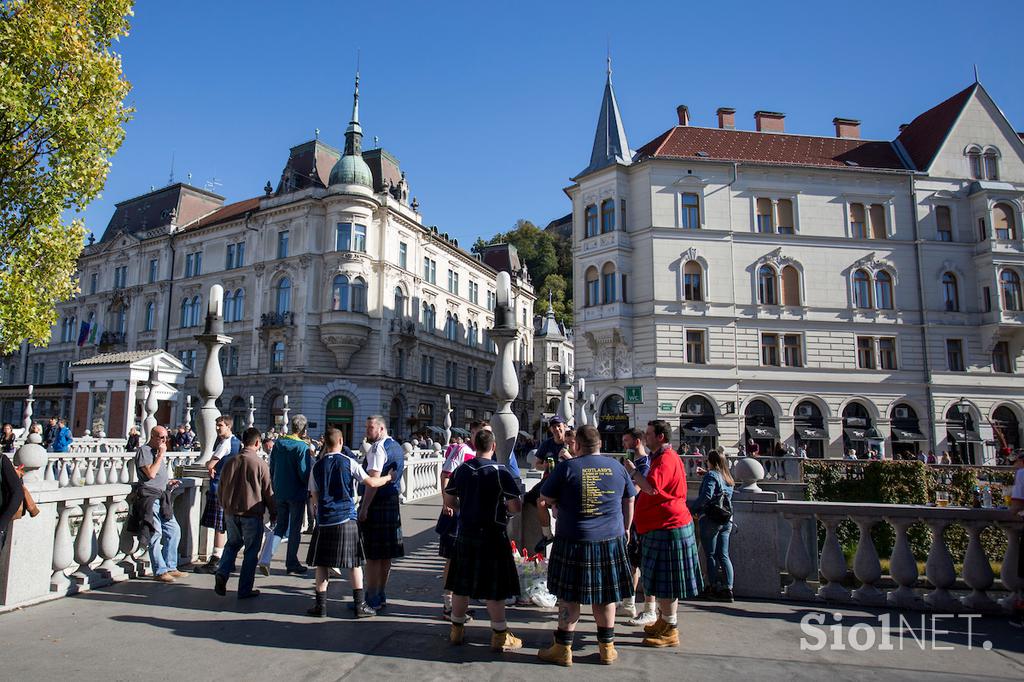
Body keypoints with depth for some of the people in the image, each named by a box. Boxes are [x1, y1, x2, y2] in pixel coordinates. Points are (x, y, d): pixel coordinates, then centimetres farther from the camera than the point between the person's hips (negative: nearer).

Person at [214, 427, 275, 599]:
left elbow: (220, 488, 12)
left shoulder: (229, 461, 2)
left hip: (231, 512, 4)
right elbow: (268, 492, -5)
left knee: (232, 543, 24)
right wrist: (273, 513, 7)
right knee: (251, 551, 7)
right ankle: (245, 590, 11)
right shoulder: (260, 464, -11)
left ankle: (222, 574, 4)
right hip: (252, 513, -4)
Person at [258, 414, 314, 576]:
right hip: (297, 493, -5)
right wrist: (309, 488, -1)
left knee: (280, 526, 15)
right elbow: (304, 473, -18)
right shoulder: (302, 447, -17)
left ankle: (265, 559, 0)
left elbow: (272, 468, 10)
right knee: (295, 529, 8)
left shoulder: (278, 443, 3)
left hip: (279, 492, 5)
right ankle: (292, 564, 17)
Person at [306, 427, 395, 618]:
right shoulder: (349, 462, -4)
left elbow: (315, 496, 8)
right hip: (346, 518, -2)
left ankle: (321, 605, 13)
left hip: (324, 519, 2)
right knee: (354, 562, 6)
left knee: (322, 563, 11)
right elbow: (370, 482, -7)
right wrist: (388, 477, 9)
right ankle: (360, 605, 8)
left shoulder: (317, 466, 4)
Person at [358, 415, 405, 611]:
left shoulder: (378, 448, -14)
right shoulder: (397, 447, 15)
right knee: (386, 554, 15)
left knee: (373, 555, -1)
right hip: (393, 503, 9)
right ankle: (381, 596, 25)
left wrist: (364, 508, -20)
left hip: (377, 504, -9)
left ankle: (372, 600, 5)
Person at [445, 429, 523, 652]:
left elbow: (448, 501, 9)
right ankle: (500, 636, 13)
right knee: (494, 587, 4)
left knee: (461, 584, 14)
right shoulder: (500, 472, -14)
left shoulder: (461, 470, 1)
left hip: (465, 534, 5)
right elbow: (516, 507, -15)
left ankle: (457, 630, 26)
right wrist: (504, 506, 5)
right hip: (492, 535, -5)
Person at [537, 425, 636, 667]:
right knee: (605, 595, 14)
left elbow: (546, 498, 0)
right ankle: (607, 647, 23)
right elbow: (629, 502, 14)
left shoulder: (566, 467, -9)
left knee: (569, 596, 7)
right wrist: (625, 528, 26)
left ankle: (563, 649, 15)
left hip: (574, 542, -3)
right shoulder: (616, 466, 3)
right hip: (610, 540, 4)